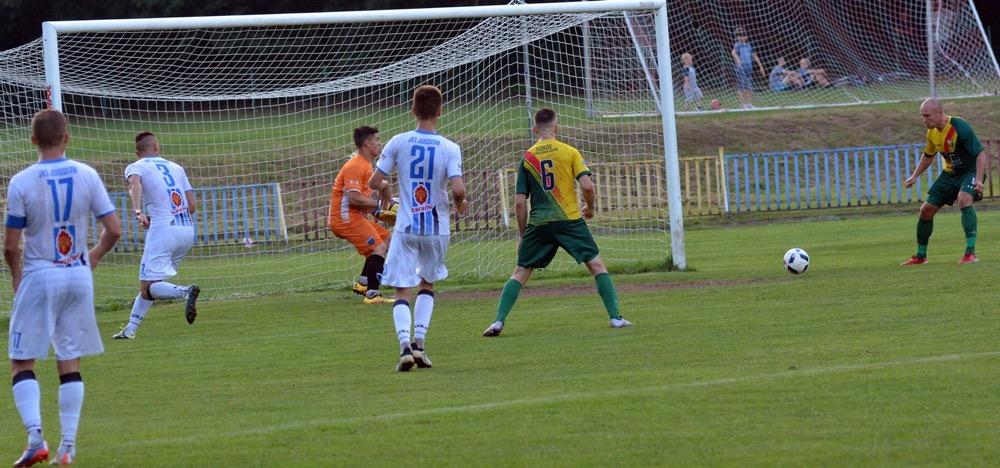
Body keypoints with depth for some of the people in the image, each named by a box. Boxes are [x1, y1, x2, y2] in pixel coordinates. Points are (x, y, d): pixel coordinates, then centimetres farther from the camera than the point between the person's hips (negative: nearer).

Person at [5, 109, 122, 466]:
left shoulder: (21, 182, -11)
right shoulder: (87, 176, -3)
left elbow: (10, 246, -8)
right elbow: (114, 230, -2)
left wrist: (16, 276, 11)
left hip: (38, 277, -3)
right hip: (78, 276, 3)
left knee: (22, 362, 6)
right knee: (70, 363, 11)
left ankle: (35, 436, -11)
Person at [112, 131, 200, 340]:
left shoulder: (135, 167, 7)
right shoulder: (176, 168, 21)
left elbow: (134, 184, -17)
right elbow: (191, 206, 16)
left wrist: (137, 211, -33)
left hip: (163, 228, -6)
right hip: (187, 229, 6)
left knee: (148, 289, -9)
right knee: (150, 283, 18)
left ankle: (186, 291, -35)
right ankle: (130, 328, 14)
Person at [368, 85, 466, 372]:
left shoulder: (399, 143, -6)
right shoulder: (450, 148, -8)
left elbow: (374, 182, -4)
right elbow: (458, 189, -19)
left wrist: (385, 187, 19)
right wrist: (459, 204, 4)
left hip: (406, 227, -1)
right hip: (437, 227, 1)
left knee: (402, 291, 3)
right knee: (427, 283, 22)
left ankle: (404, 344, -18)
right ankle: (419, 342, 11)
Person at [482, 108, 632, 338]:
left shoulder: (527, 159, 6)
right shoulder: (569, 152, 1)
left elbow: (519, 202, 5)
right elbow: (587, 186, -7)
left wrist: (523, 235, 14)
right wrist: (590, 207, 14)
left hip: (539, 223, 2)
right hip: (570, 220, -2)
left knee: (521, 272, 10)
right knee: (596, 265, 8)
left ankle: (498, 321, -1)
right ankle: (615, 317, 1)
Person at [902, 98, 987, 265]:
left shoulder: (960, 127, -26)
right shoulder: (932, 132, -2)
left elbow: (981, 154, -27)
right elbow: (928, 156, 19)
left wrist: (978, 180, -37)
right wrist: (915, 176, 11)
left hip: (971, 170, -7)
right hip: (950, 173, 7)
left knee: (964, 198, -36)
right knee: (926, 210, 3)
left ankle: (971, 253, -34)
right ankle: (920, 256, 23)